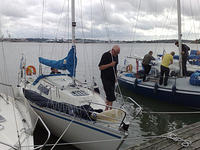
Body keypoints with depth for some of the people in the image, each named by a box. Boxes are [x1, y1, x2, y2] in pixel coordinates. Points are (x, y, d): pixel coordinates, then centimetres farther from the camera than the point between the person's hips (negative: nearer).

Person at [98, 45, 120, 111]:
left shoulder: (116, 56, 9)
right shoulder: (105, 55, -14)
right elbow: (100, 67, -16)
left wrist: (115, 77, 16)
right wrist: (110, 64, -23)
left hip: (112, 78, 7)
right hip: (106, 78, -7)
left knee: (109, 95, 11)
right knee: (111, 96, -10)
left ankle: (107, 108, 21)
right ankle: (109, 108, 1)